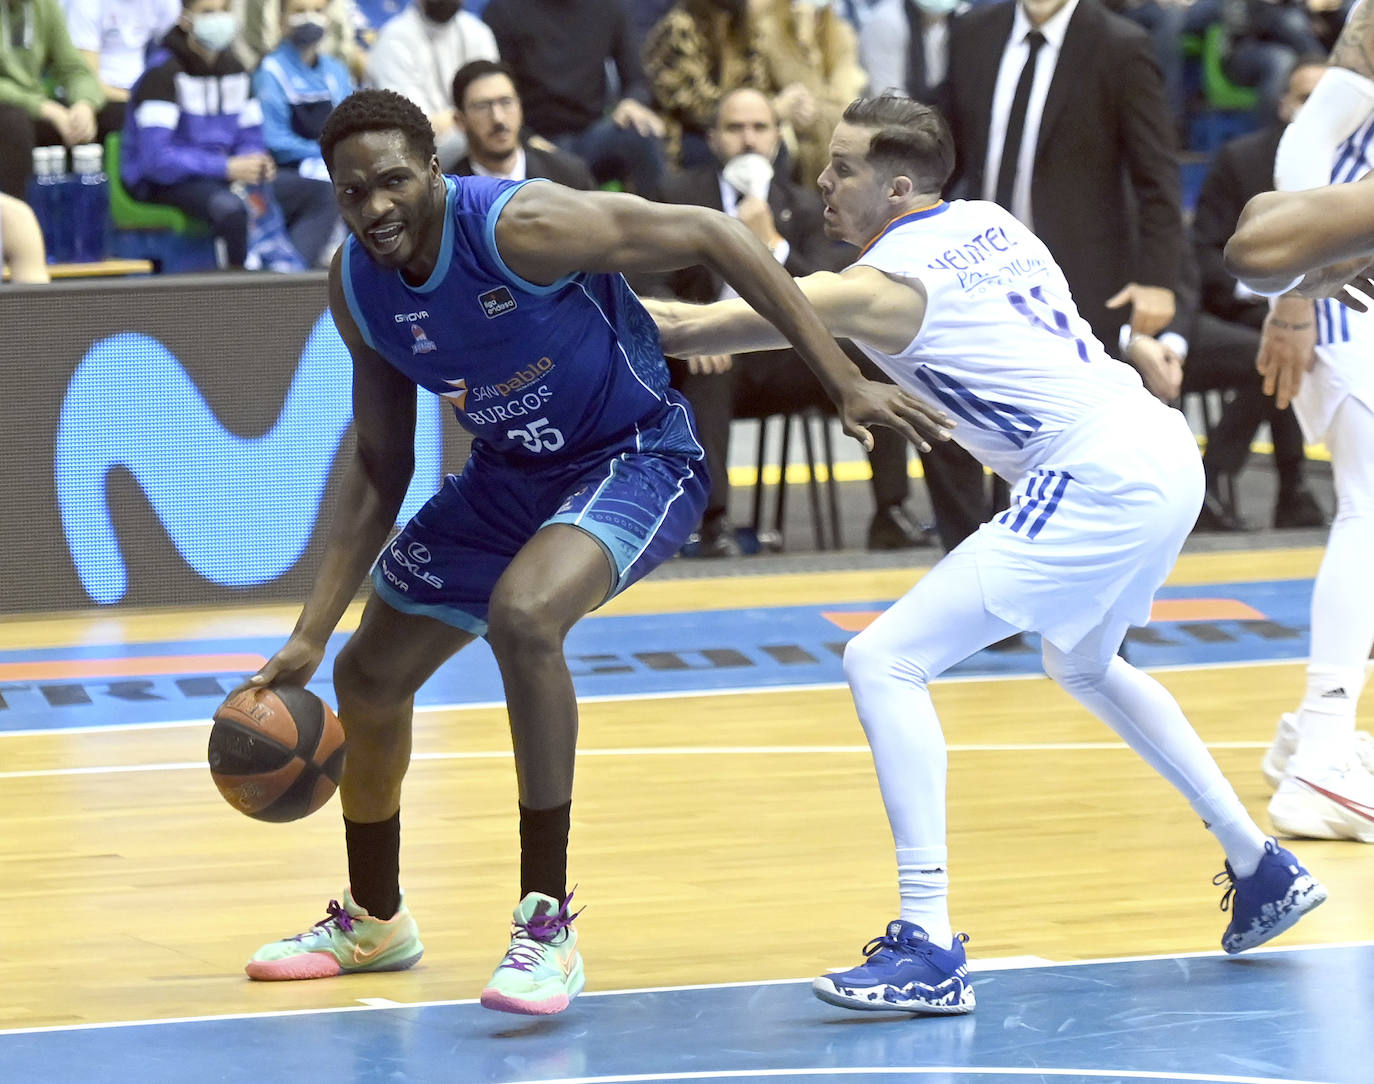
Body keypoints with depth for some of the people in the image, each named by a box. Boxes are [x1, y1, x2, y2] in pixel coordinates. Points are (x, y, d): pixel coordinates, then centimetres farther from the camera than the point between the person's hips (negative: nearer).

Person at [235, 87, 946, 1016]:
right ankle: (373, 920, 40)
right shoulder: (357, 289, -9)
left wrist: (847, 383, -25)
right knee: (369, 677, 12)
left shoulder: (521, 227, -30)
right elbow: (380, 467, 2)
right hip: (510, 474, 7)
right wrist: (312, 633, -4)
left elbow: (710, 236, -23)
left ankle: (548, 929, -26)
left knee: (522, 616, -35)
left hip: (636, 460, -7)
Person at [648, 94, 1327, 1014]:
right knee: (1085, 665, 35)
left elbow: (691, 329, -6)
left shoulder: (884, 288, -8)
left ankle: (930, 949, -16)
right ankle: (1264, 871, 39)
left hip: (1100, 481, -10)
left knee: (885, 663, -10)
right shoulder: (987, 223, 14)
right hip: (1165, 451, 10)